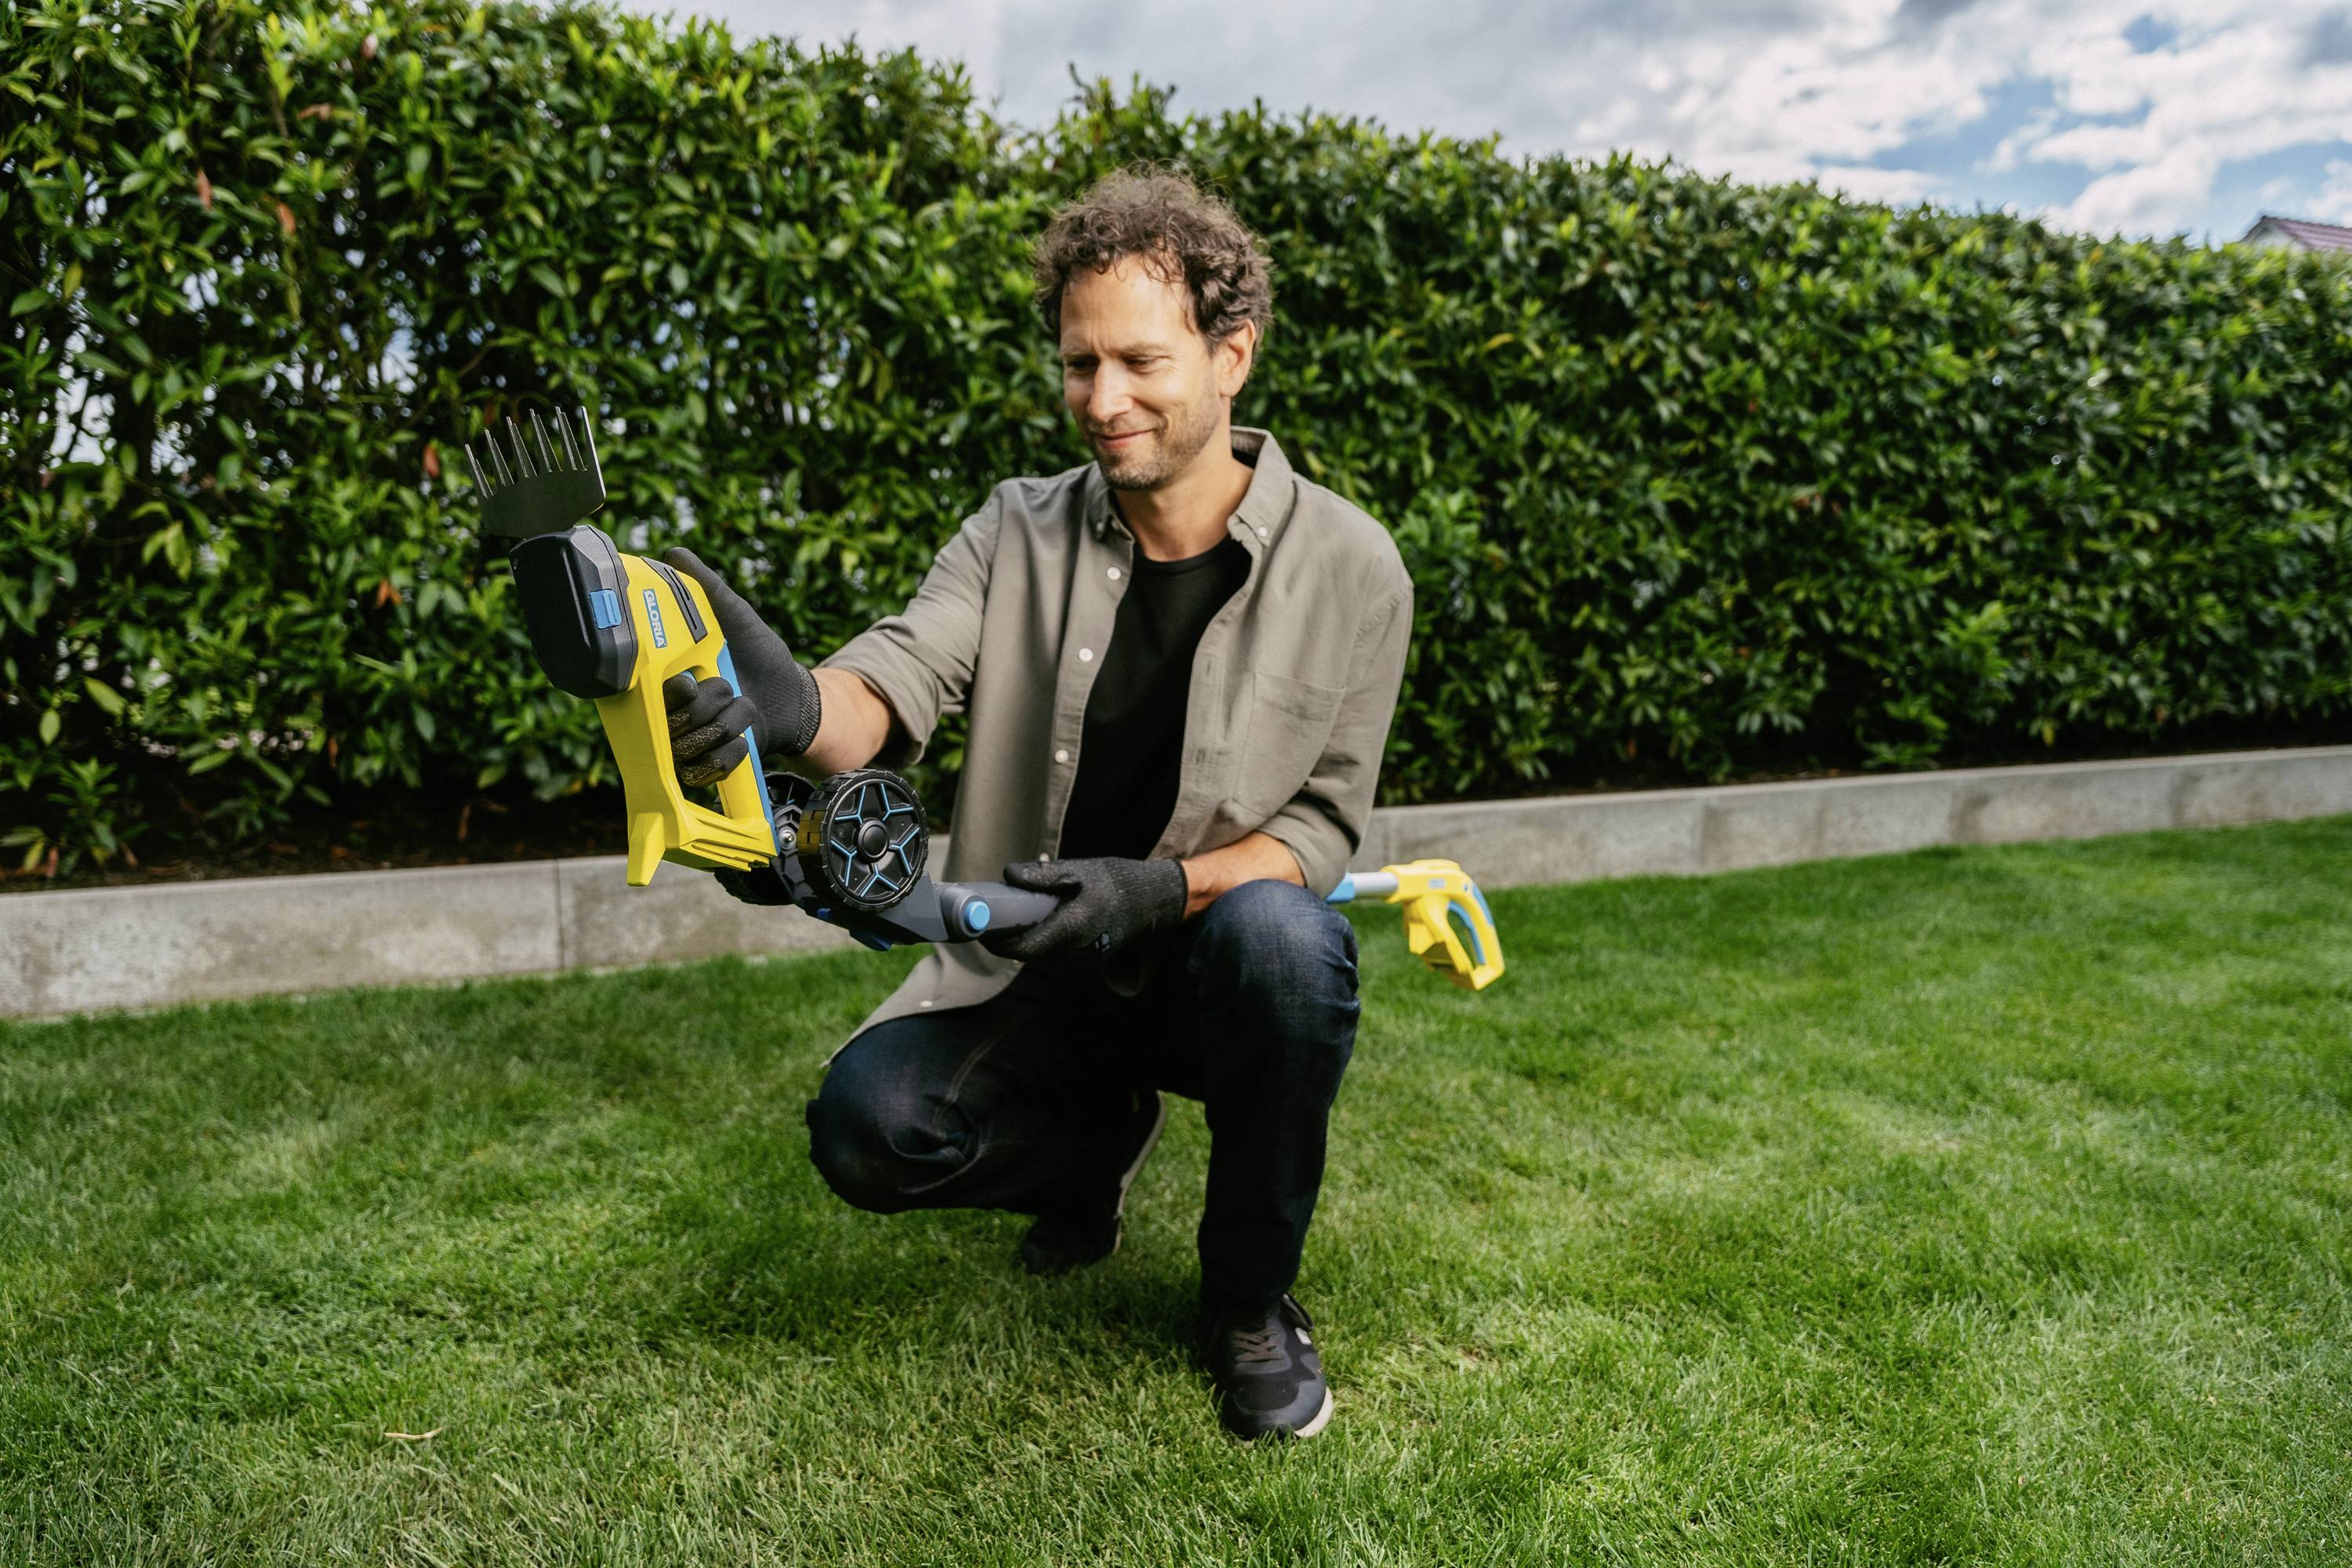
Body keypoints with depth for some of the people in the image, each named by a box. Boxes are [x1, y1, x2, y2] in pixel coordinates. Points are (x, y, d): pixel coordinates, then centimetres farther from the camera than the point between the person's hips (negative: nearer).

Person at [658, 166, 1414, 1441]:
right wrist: (791, 705, -43)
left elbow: (1322, 828, -8)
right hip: (1035, 967, 2)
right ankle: (1095, 1143, 14)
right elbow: (890, 690, -17)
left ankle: (1251, 1297, -6)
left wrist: (1158, 889, -28)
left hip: (1215, 964, -1)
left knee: (1282, 936, -36)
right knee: (865, 1123, -22)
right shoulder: (1019, 534, -2)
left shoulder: (1347, 568, -8)